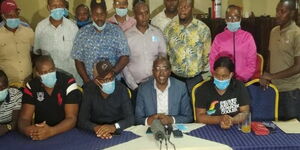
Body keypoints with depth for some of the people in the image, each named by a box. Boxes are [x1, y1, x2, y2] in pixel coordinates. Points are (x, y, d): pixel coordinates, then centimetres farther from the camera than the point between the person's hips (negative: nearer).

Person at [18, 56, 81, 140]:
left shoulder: (68, 83, -12)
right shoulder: (31, 87, -3)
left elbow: (71, 118, -16)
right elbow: (24, 118, -5)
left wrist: (51, 131, -32)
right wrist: (26, 130, -28)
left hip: (66, 133, -2)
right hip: (40, 131, 3)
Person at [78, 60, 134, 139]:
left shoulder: (121, 89, -10)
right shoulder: (89, 90, -7)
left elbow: (130, 119, -15)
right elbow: (82, 120, -11)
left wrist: (114, 127, -33)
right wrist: (96, 128, -31)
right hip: (96, 135, 1)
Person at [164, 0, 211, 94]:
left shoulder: (203, 28, -5)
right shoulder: (170, 28, 2)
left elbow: (207, 55, 0)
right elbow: (166, 53, 10)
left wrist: (205, 78, 0)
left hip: (196, 78, -2)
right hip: (175, 78, 2)